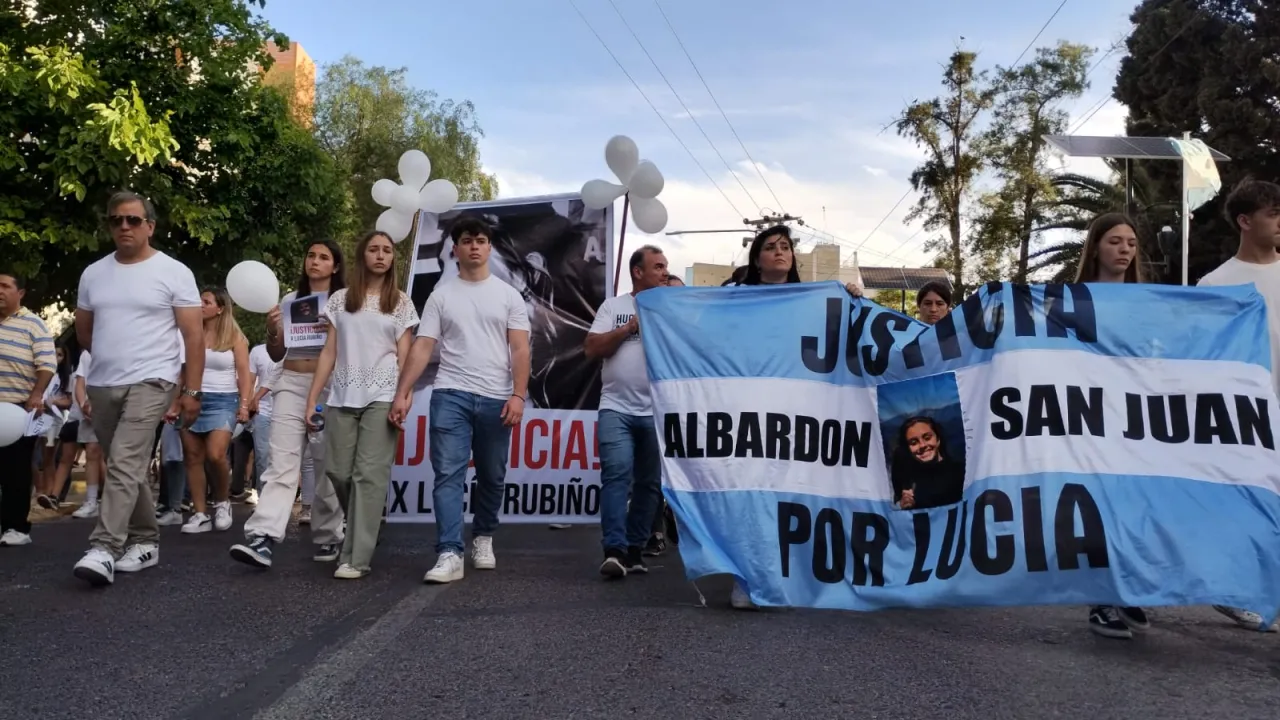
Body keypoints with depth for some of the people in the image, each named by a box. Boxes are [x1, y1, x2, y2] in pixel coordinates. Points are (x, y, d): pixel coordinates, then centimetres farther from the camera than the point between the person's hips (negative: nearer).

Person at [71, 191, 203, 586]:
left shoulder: (174, 272, -4)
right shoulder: (93, 273, 10)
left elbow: (194, 336, -6)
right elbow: (83, 331, 23)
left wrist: (191, 390, -9)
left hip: (151, 382, -6)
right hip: (101, 386, 6)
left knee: (124, 464, -17)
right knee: (130, 468, 12)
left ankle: (104, 549, -20)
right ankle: (145, 540, 23)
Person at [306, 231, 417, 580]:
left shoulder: (401, 303, 8)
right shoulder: (340, 299, 11)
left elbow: (403, 357, 3)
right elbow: (329, 353, 8)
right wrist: (312, 400, 2)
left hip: (381, 398, -2)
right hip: (342, 397, 2)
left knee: (369, 475, -7)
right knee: (338, 471, 1)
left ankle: (356, 558, -5)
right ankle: (365, 530, 26)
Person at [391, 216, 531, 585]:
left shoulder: (508, 295, 8)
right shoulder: (441, 295, 8)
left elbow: (520, 350, 1)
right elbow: (422, 347, 3)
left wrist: (518, 395, -10)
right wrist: (402, 393, -6)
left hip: (496, 399, 1)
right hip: (451, 395, -1)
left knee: (492, 477, 11)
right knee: (448, 474, -9)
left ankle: (483, 538, 31)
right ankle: (450, 554, -12)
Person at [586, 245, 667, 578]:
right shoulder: (613, 306, 8)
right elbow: (592, 349, 0)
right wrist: (630, 327, -6)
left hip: (657, 412, 2)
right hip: (616, 408, -2)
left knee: (650, 483, 5)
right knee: (617, 473, -15)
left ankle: (634, 549, 15)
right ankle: (615, 550, -14)